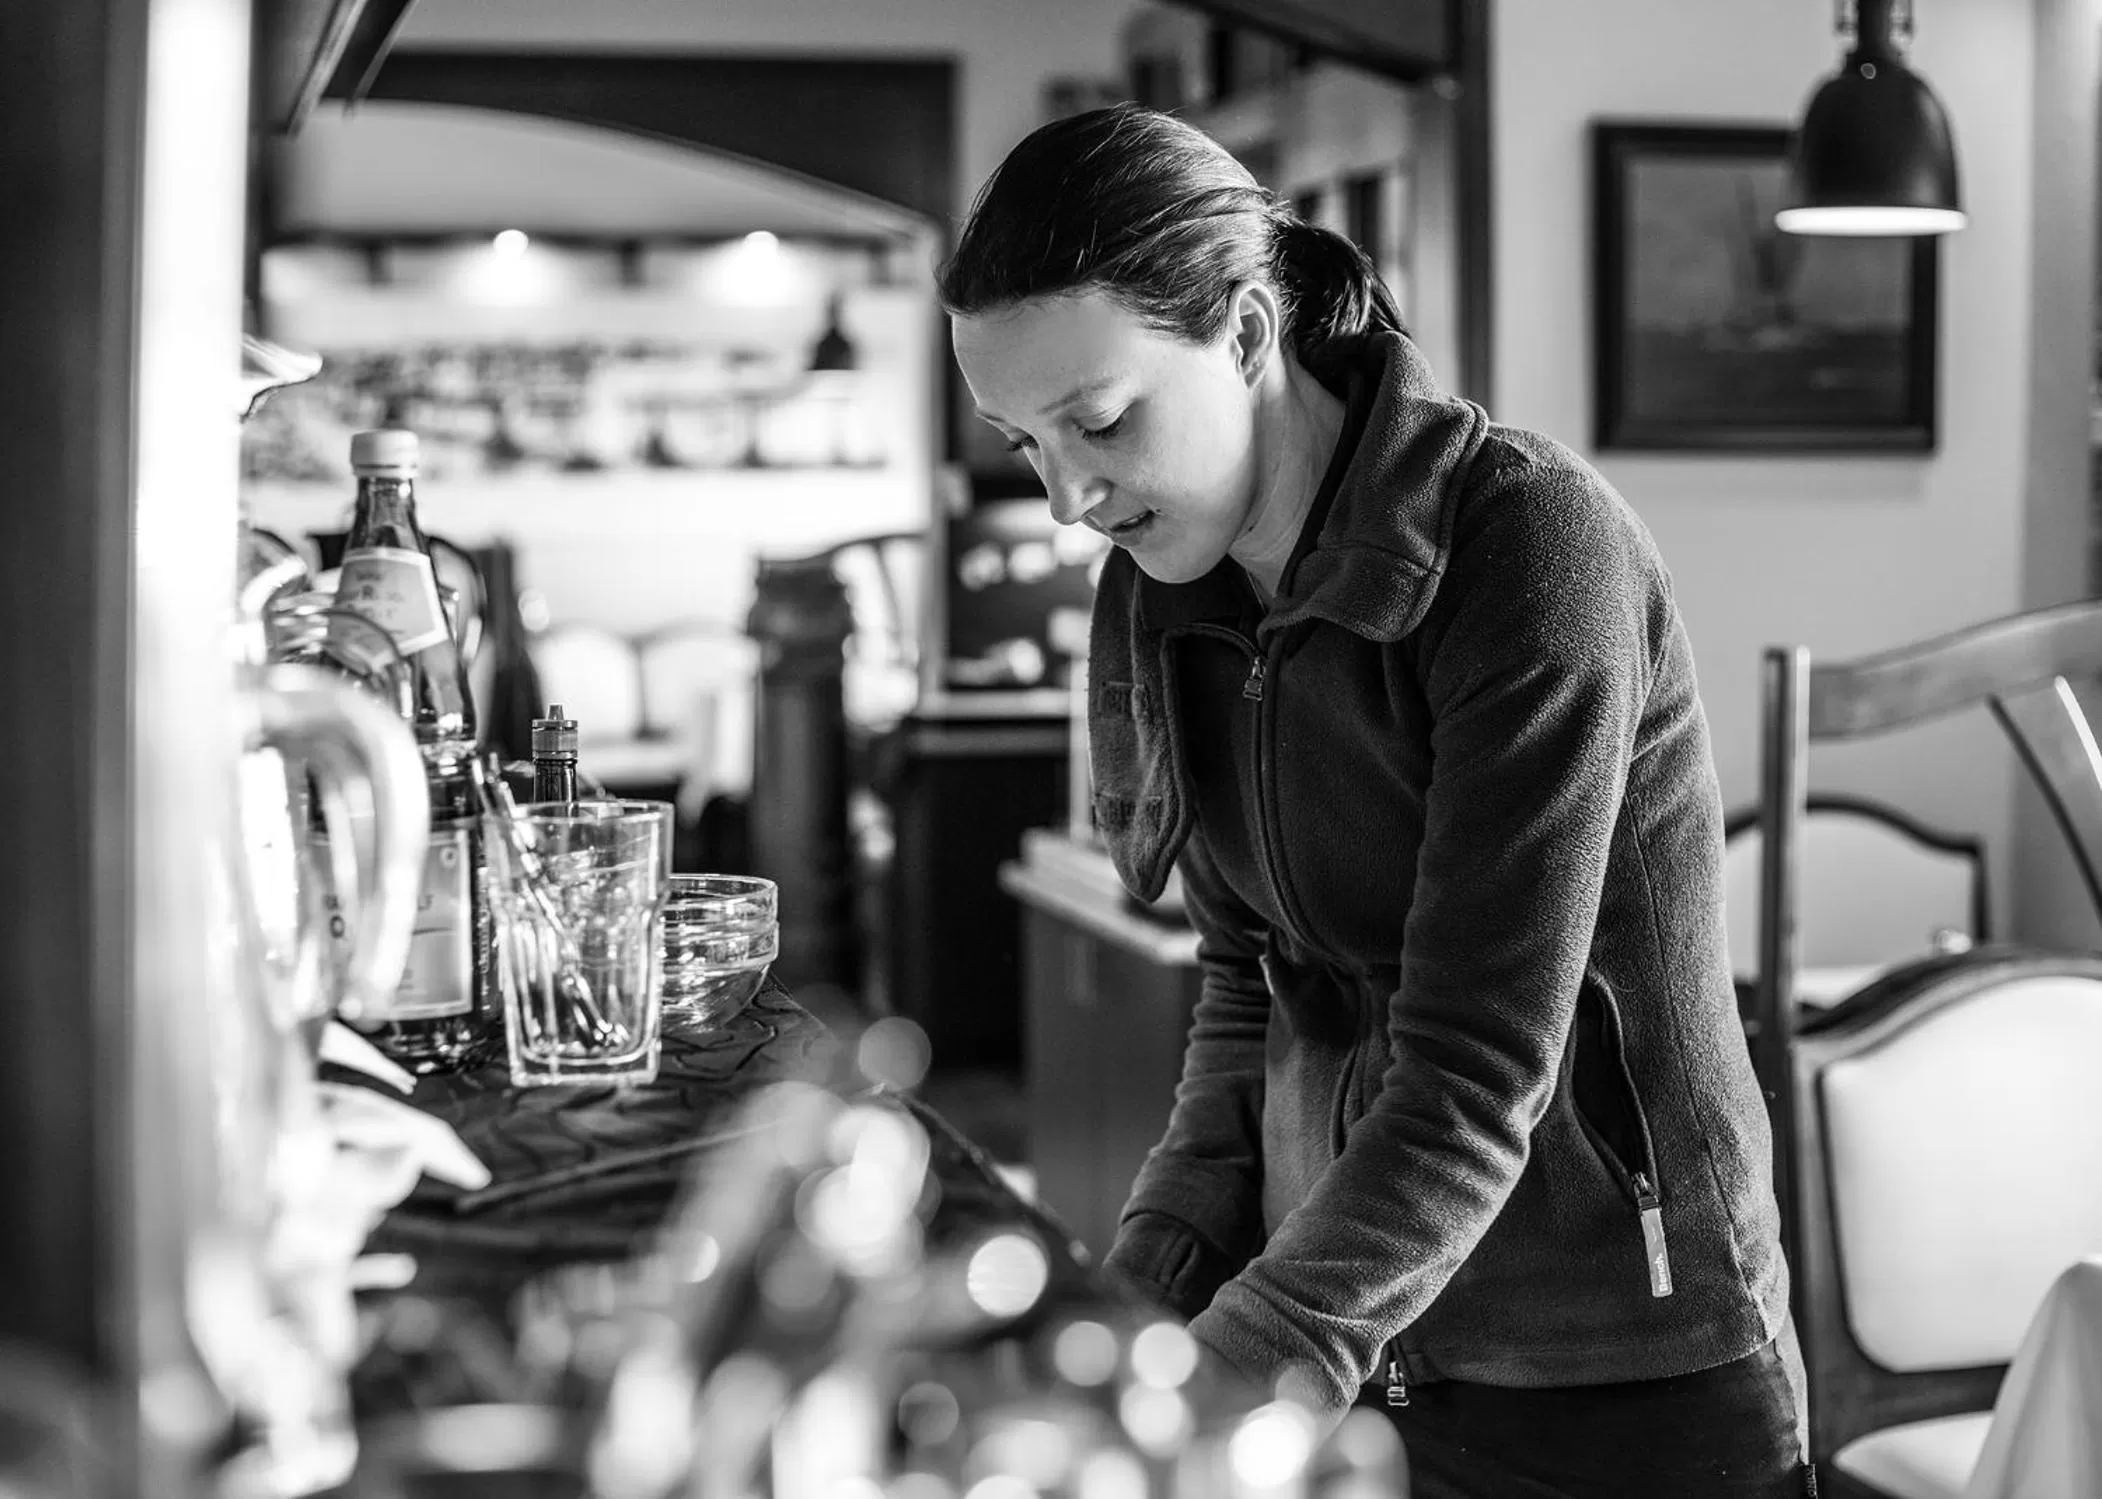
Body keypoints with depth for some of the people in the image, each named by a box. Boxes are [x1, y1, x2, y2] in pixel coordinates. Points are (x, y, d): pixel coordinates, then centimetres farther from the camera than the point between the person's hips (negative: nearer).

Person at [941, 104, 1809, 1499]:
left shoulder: (1535, 540, -21)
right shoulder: (1157, 606, 0)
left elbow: (1474, 1080, -26)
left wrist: (1226, 1387, -33)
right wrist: (1149, 1289, -4)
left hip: (1614, 1382, -5)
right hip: (1331, 1346, 6)